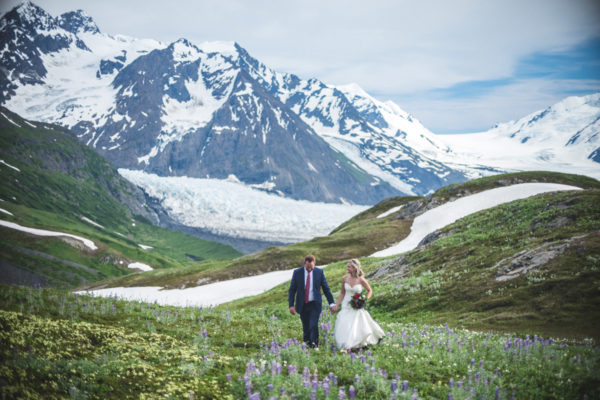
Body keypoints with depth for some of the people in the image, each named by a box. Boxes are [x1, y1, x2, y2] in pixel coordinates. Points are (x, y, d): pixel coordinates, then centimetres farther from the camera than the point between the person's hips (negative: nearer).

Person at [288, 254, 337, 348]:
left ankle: (314, 346, -1)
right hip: (302, 305, 1)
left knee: (314, 326, -14)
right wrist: (291, 305, -7)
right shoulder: (297, 272, -5)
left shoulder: (319, 272, -4)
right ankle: (307, 345, 24)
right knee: (306, 328, 7)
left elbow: (326, 288, 2)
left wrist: (331, 303, -1)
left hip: (315, 304, -1)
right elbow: (292, 290, 0)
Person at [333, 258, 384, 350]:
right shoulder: (344, 278, -4)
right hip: (346, 307, 3)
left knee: (357, 327, -2)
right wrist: (336, 305, 3)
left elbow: (370, 290, 4)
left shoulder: (361, 280, -13)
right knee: (343, 327, -1)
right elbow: (342, 293, 8)